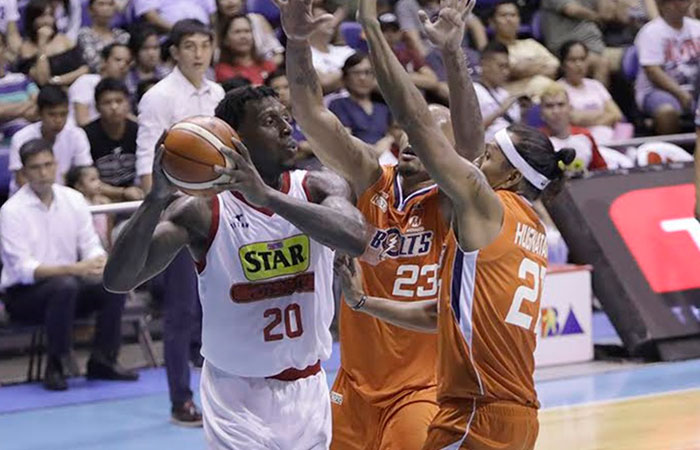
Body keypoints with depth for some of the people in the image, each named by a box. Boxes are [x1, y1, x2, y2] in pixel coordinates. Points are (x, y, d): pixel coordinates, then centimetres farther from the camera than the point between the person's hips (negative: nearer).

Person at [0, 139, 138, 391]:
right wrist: (72, 269, -33)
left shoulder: (74, 200, 3)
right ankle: (54, 368, -21)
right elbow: (22, 269, -20)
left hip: (68, 286, 5)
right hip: (23, 294, -5)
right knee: (65, 286, -36)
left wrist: (99, 261, -24)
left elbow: (91, 245, 3)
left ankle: (102, 361, -5)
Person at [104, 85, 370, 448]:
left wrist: (268, 196, -39)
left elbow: (357, 239, -29)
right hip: (238, 395, -4)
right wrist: (156, 199, -39)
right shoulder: (203, 211, -15)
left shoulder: (319, 188, -6)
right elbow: (117, 280, -23)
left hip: (307, 388, 4)